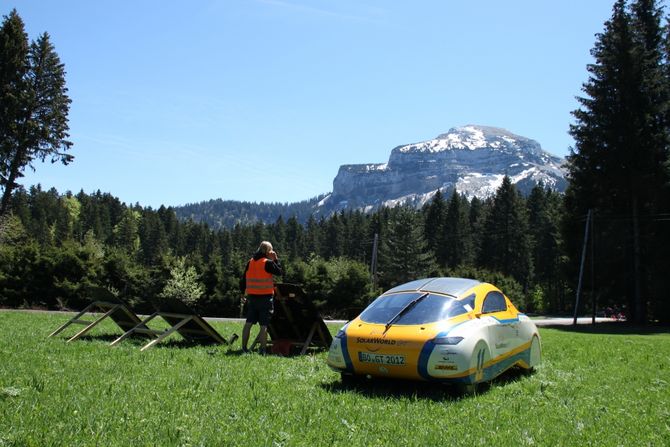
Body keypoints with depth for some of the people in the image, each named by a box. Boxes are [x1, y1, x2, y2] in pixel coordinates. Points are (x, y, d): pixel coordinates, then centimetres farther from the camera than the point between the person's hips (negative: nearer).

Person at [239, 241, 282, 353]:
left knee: (249, 323, 13)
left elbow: (243, 279, 10)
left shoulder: (250, 262, 7)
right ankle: (263, 349, -2)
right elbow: (280, 272, -2)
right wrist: (275, 259, 3)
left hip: (252, 296, 6)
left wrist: (243, 291, 20)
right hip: (265, 297, -6)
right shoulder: (268, 263, -12)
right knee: (264, 325, -2)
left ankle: (244, 347, 17)